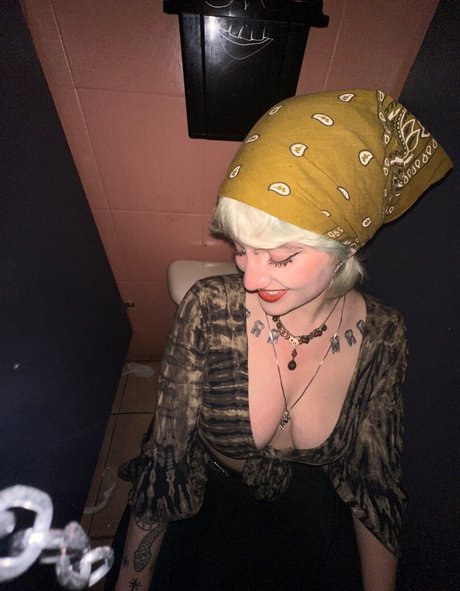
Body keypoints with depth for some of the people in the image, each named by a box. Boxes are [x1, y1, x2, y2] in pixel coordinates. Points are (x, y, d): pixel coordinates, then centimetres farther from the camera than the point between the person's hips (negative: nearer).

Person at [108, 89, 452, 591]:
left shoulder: (381, 336, -22)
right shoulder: (208, 310, -29)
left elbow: (375, 484, -8)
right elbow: (166, 455, -17)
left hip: (312, 512, 2)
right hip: (206, 501, -1)